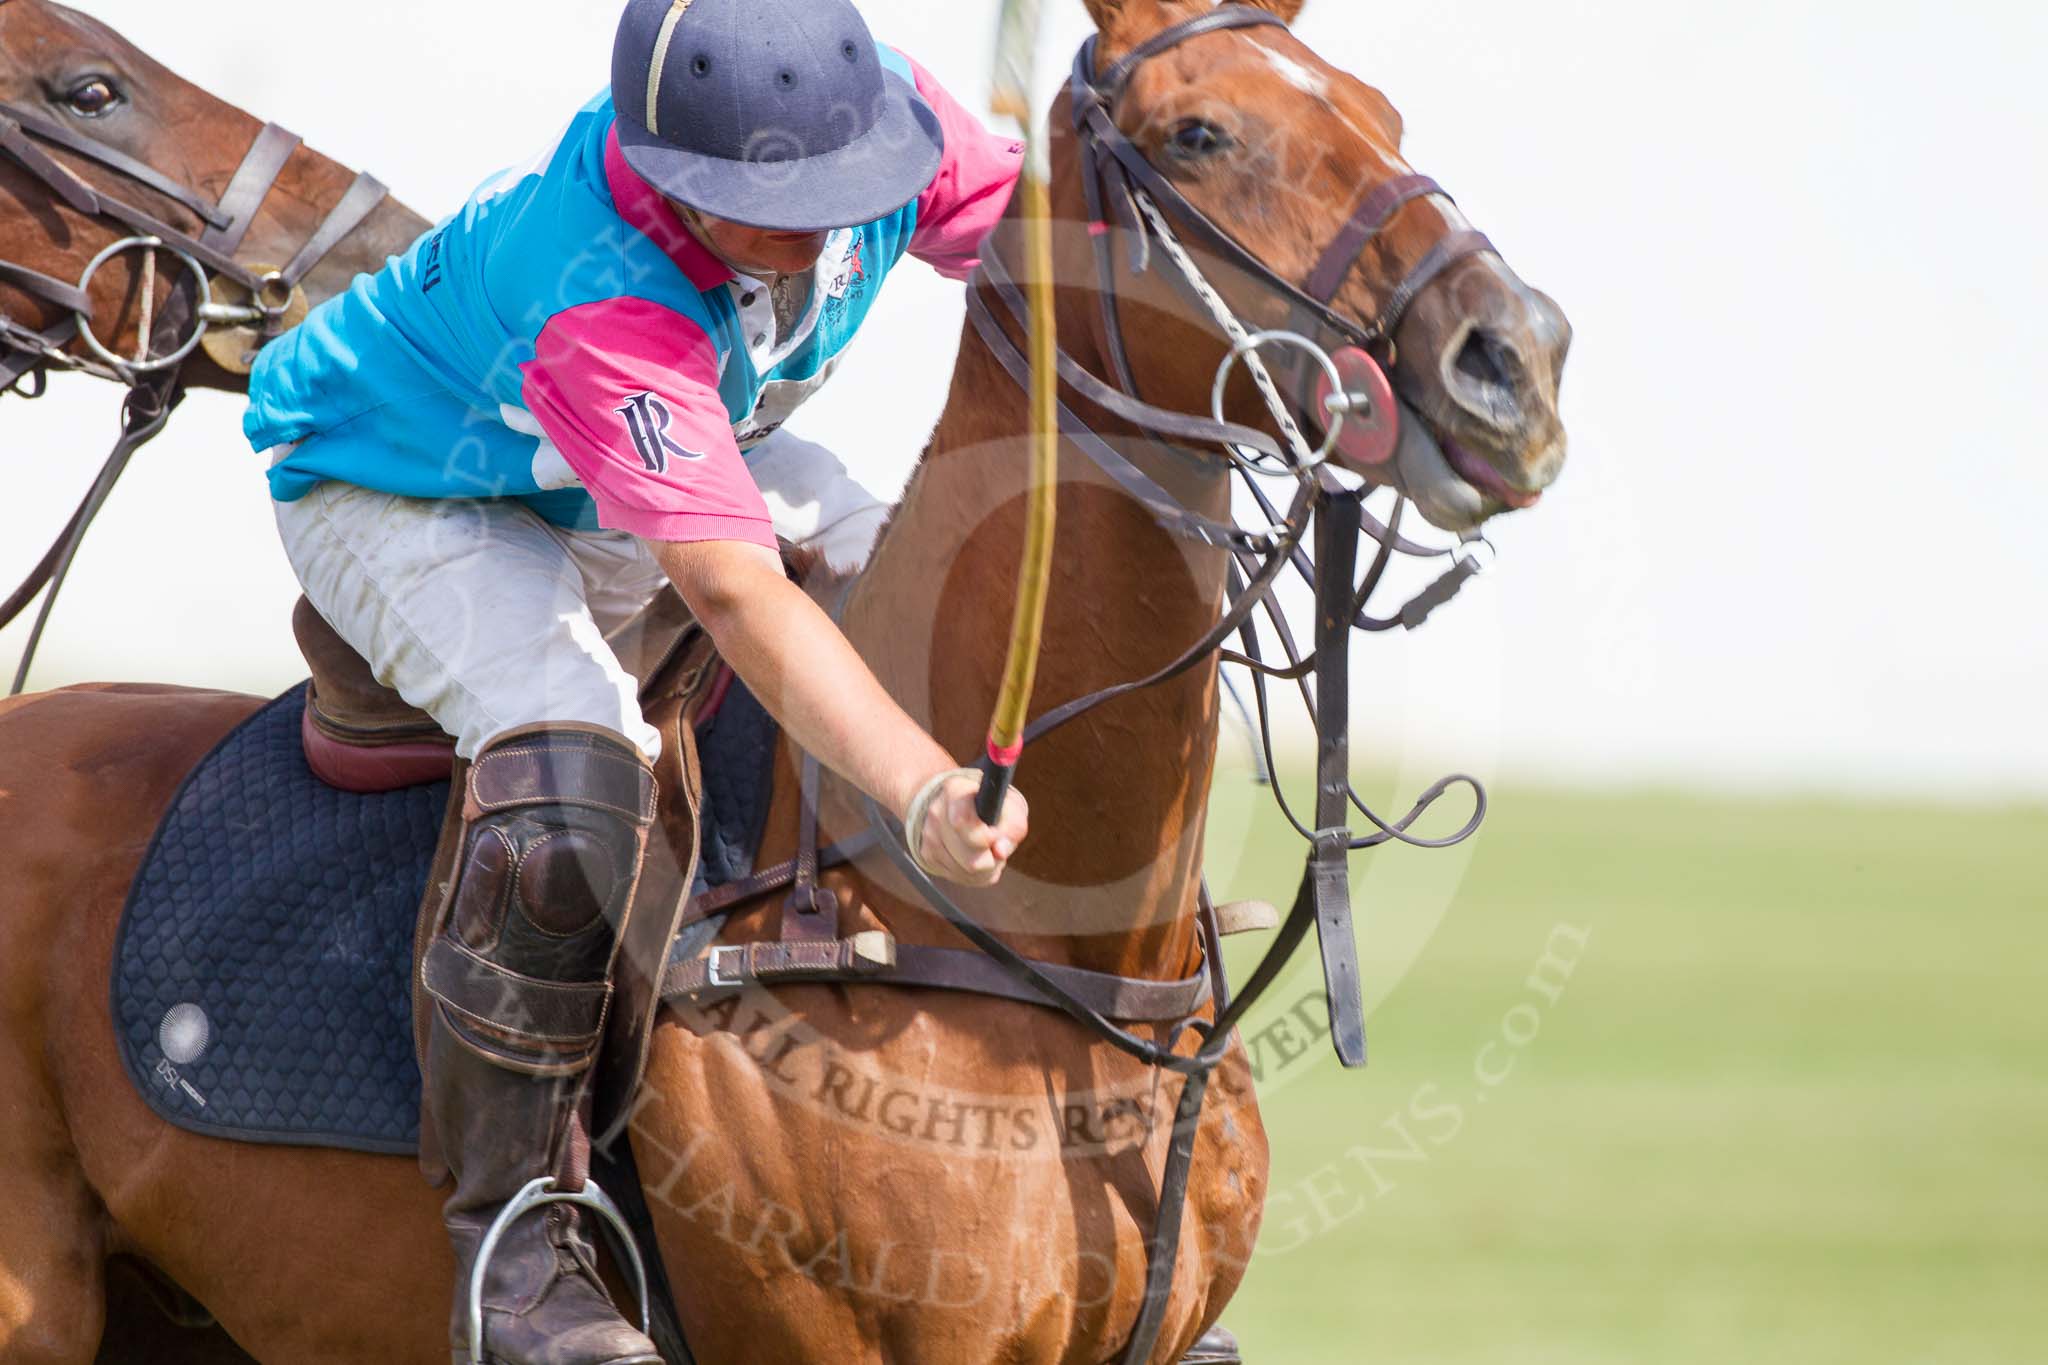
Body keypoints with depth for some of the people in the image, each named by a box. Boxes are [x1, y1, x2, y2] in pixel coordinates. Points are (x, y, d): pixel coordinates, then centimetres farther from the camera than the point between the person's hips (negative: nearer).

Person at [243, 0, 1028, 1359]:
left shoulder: (887, 109, -27)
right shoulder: (594, 303, -45)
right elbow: (738, 595, -53)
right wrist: (925, 792, -65)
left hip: (702, 449, 7)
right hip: (399, 490, -7)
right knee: (571, 762, -35)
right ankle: (519, 1249, -24)